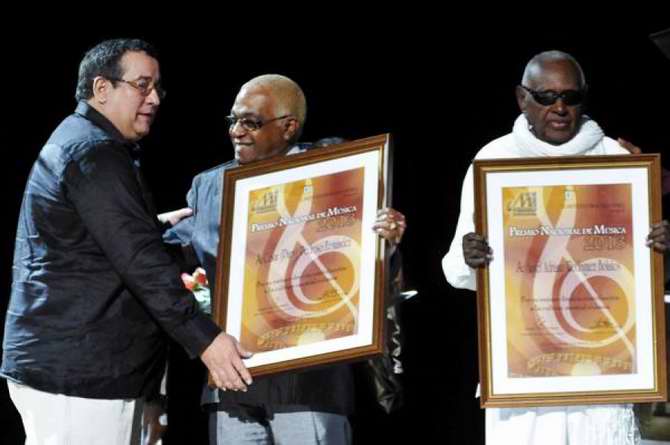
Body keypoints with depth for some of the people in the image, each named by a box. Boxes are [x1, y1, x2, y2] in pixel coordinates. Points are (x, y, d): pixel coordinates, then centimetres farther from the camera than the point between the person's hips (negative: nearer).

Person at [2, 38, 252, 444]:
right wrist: (205, 339, -24)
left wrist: (160, 225, 24)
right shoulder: (94, 153, -14)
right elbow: (140, 259, -22)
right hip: (77, 370, -11)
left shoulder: (75, 142, 20)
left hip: (57, 362, 11)